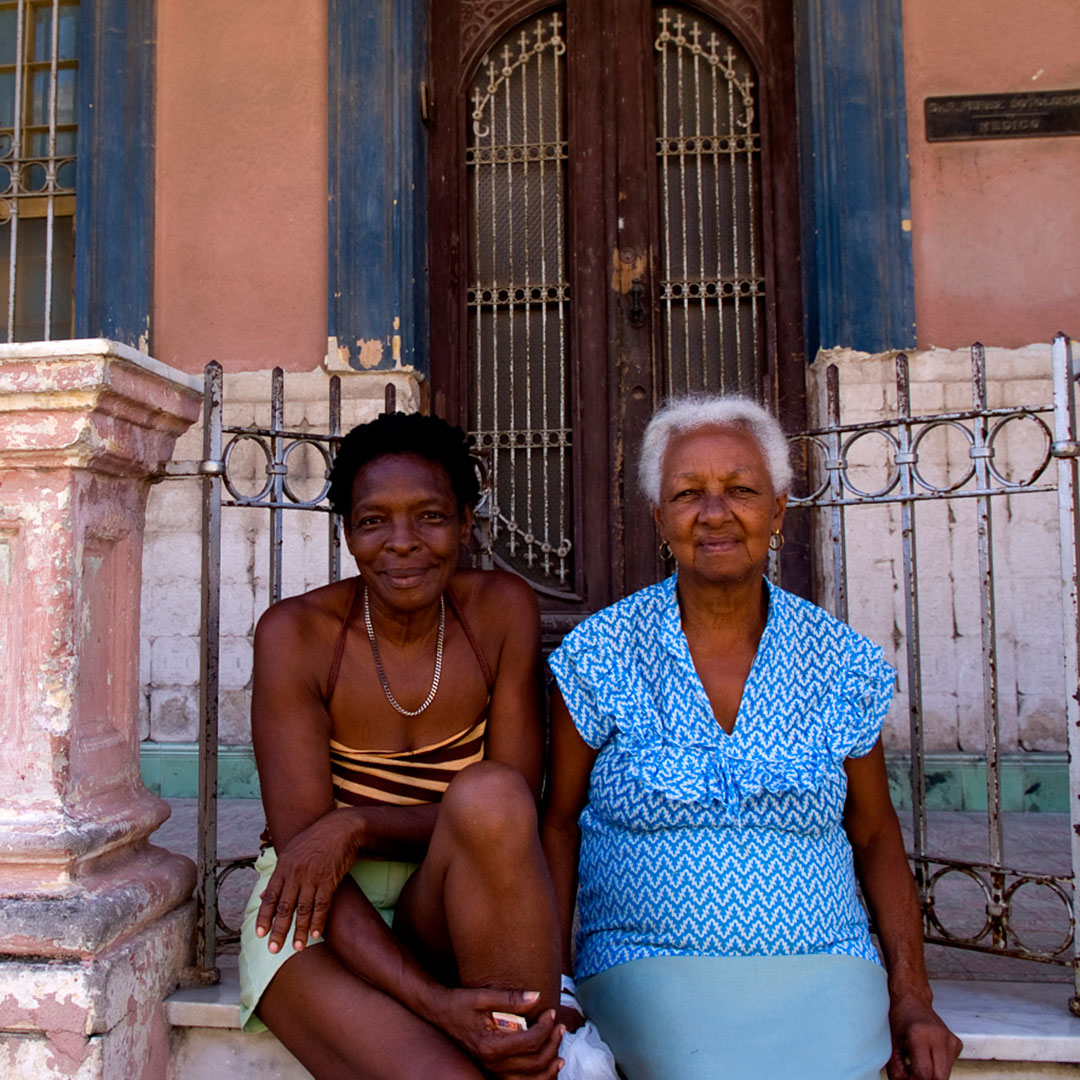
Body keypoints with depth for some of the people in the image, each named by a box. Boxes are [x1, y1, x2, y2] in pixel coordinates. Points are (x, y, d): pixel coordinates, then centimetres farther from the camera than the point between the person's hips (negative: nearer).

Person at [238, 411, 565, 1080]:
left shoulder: (501, 611, -5)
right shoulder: (296, 634, -11)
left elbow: (512, 810, -7)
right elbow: (304, 854, -15)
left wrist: (355, 824, -22)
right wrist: (434, 1003, -29)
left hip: (449, 911, 3)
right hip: (323, 922, -3)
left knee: (488, 794, -32)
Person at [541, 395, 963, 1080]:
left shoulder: (845, 663, 1)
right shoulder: (600, 653, -3)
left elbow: (875, 837, 12)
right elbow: (559, 823, 3)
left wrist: (911, 996, 3)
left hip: (820, 968, 2)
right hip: (651, 964, -1)